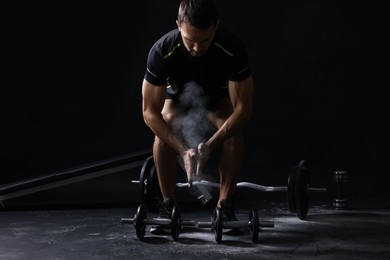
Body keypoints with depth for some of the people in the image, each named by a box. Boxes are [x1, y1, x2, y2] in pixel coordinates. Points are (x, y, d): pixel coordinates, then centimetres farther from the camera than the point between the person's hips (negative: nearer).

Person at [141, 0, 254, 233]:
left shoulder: (233, 48, -38)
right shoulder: (161, 51, -38)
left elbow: (244, 107, -32)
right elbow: (150, 111, -32)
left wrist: (210, 145, -43)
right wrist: (183, 150, -42)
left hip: (218, 97, 0)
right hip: (178, 96, 0)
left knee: (234, 132, -30)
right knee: (164, 130, -31)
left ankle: (225, 205, -14)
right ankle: (168, 205, -15)